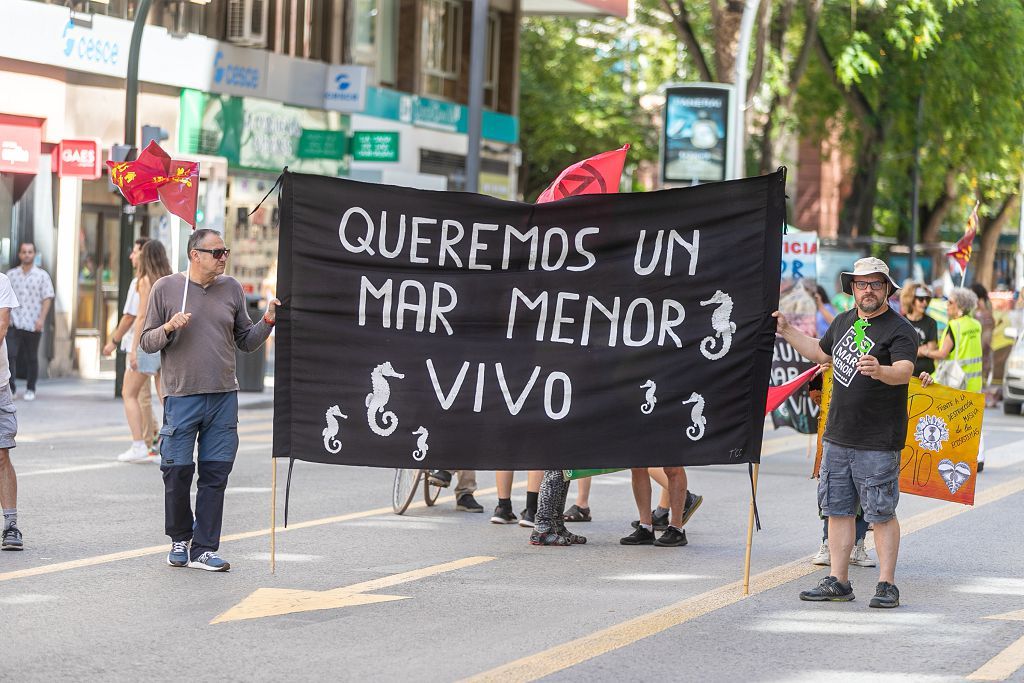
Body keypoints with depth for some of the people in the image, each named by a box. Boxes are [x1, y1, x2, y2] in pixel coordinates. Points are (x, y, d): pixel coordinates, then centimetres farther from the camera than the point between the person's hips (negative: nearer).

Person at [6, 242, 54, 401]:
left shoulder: (42, 275, 4)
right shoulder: (11, 275, 10)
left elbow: (47, 298, 0)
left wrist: (41, 319, -10)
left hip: (33, 324, -1)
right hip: (14, 323, 1)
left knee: (32, 357, 6)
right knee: (10, 354, -12)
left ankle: (31, 389, 17)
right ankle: (11, 387, -8)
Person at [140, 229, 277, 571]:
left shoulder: (231, 289, 11)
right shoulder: (166, 288, 2)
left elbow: (246, 342, 15)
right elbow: (146, 342, 4)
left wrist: (268, 321, -1)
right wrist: (169, 328, -14)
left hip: (224, 397, 3)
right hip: (181, 397, -3)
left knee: (216, 473, 0)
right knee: (177, 472, -1)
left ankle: (203, 549, 5)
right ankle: (180, 539, 20)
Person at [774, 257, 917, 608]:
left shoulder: (899, 330, -11)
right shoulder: (843, 321, 13)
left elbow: (904, 371, -28)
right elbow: (821, 352, 32)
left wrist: (880, 371, -48)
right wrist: (786, 330, 30)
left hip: (878, 443, -7)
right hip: (837, 435, 7)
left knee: (882, 514, -3)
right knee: (837, 510, 10)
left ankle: (887, 584, 4)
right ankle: (838, 582, 17)